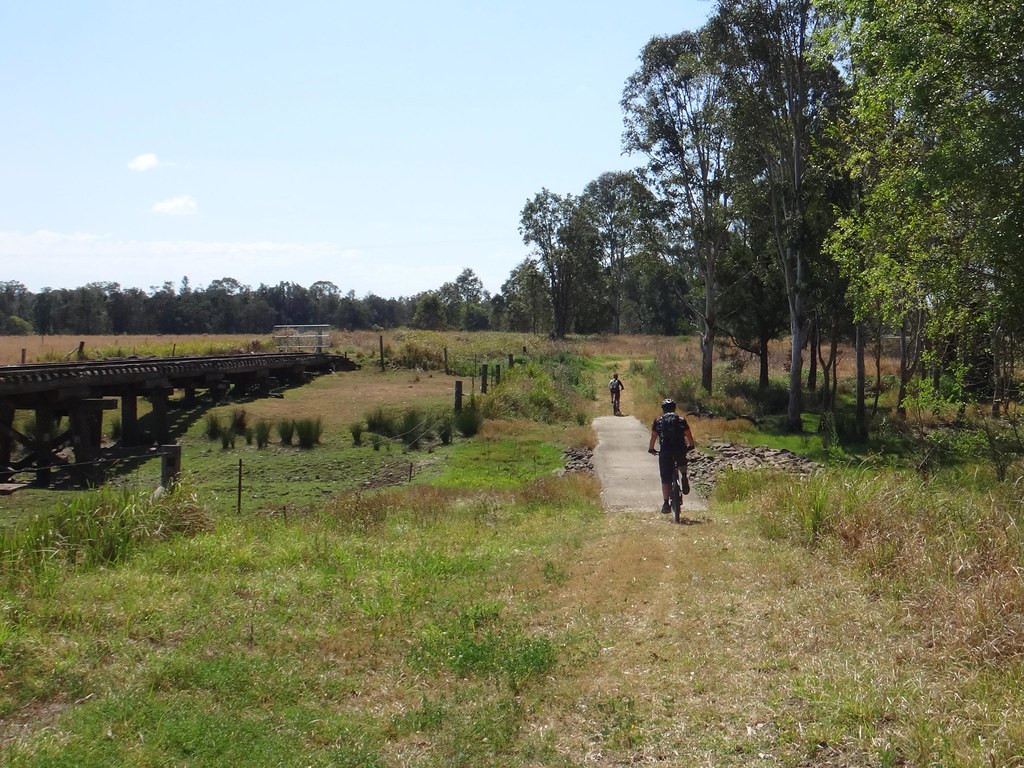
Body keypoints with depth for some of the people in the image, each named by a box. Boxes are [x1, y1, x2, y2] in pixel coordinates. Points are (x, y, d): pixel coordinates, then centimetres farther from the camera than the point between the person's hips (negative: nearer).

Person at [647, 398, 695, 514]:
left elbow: (653, 437, 9)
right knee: (682, 464, 36)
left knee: (665, 479, 5)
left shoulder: (658, 421, 9)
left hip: (665, 452, -1)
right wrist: (691, 445, 26)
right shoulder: (681, 420, 9)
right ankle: (684, 477, 7)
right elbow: (689, 436, 8)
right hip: (680, 450, 1)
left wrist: (651, 449, 23)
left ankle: (666, 504, 1)